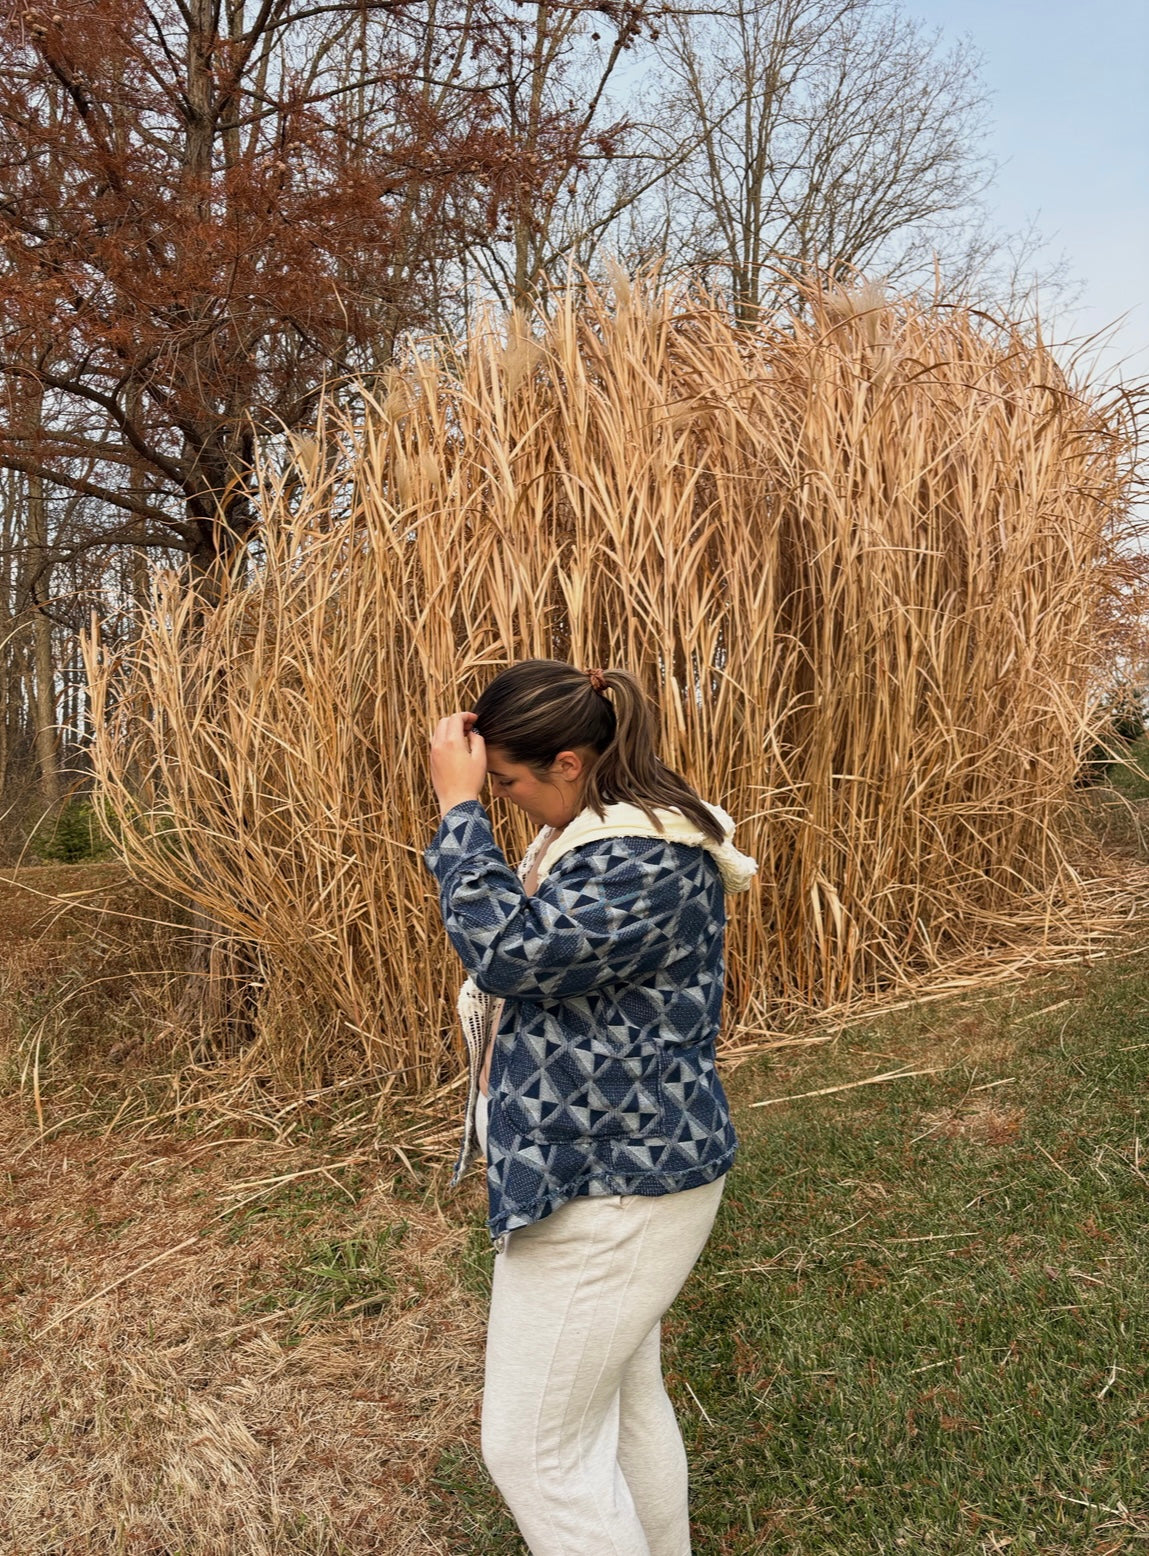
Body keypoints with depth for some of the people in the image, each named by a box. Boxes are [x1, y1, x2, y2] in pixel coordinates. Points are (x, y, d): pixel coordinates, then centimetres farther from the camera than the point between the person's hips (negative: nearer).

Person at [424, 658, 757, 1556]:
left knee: (534, 1448, 3)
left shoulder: (650, 861, -25)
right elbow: (530, 929, 18)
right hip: (609, 1169, 11)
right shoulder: (602, 833, 8)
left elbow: (509, 949, -30)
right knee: (624, 1407, 26)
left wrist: (460, 805, -24)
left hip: (612, 1191, -11)